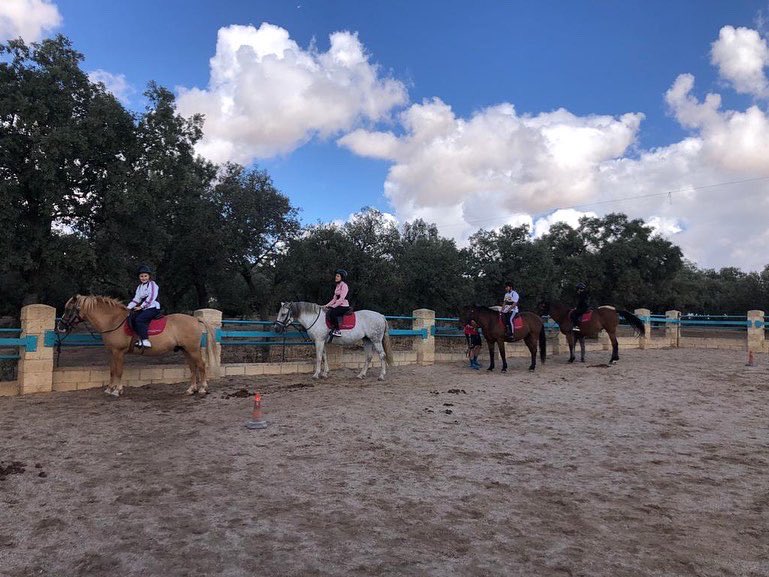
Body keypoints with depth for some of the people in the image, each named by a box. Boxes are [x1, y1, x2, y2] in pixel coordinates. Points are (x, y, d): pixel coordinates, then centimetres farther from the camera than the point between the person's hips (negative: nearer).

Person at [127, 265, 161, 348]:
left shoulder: (152, 284, -3)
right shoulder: (139, 287, 20)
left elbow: (151, 298, -13)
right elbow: (136, 299, 18)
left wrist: (141, 306, -15)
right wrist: (129, 307, 4)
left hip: (153, 308, -8)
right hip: (144, 309, 8)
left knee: (139, 319, -27)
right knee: (131, 318, -12)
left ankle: (145, 340, -31)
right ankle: (139, 337, -12)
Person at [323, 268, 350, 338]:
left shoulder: (344, 285, -12)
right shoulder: (338, 285, 16)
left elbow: (341, 299, -20)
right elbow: (335, 298, 17)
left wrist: (333, 306, -20)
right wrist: (327, 305, 7)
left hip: (344, 306, -10)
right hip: (338, 305, 10)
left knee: (332, 313, -30)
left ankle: (337, 331, -25)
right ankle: (333, 328, 5)